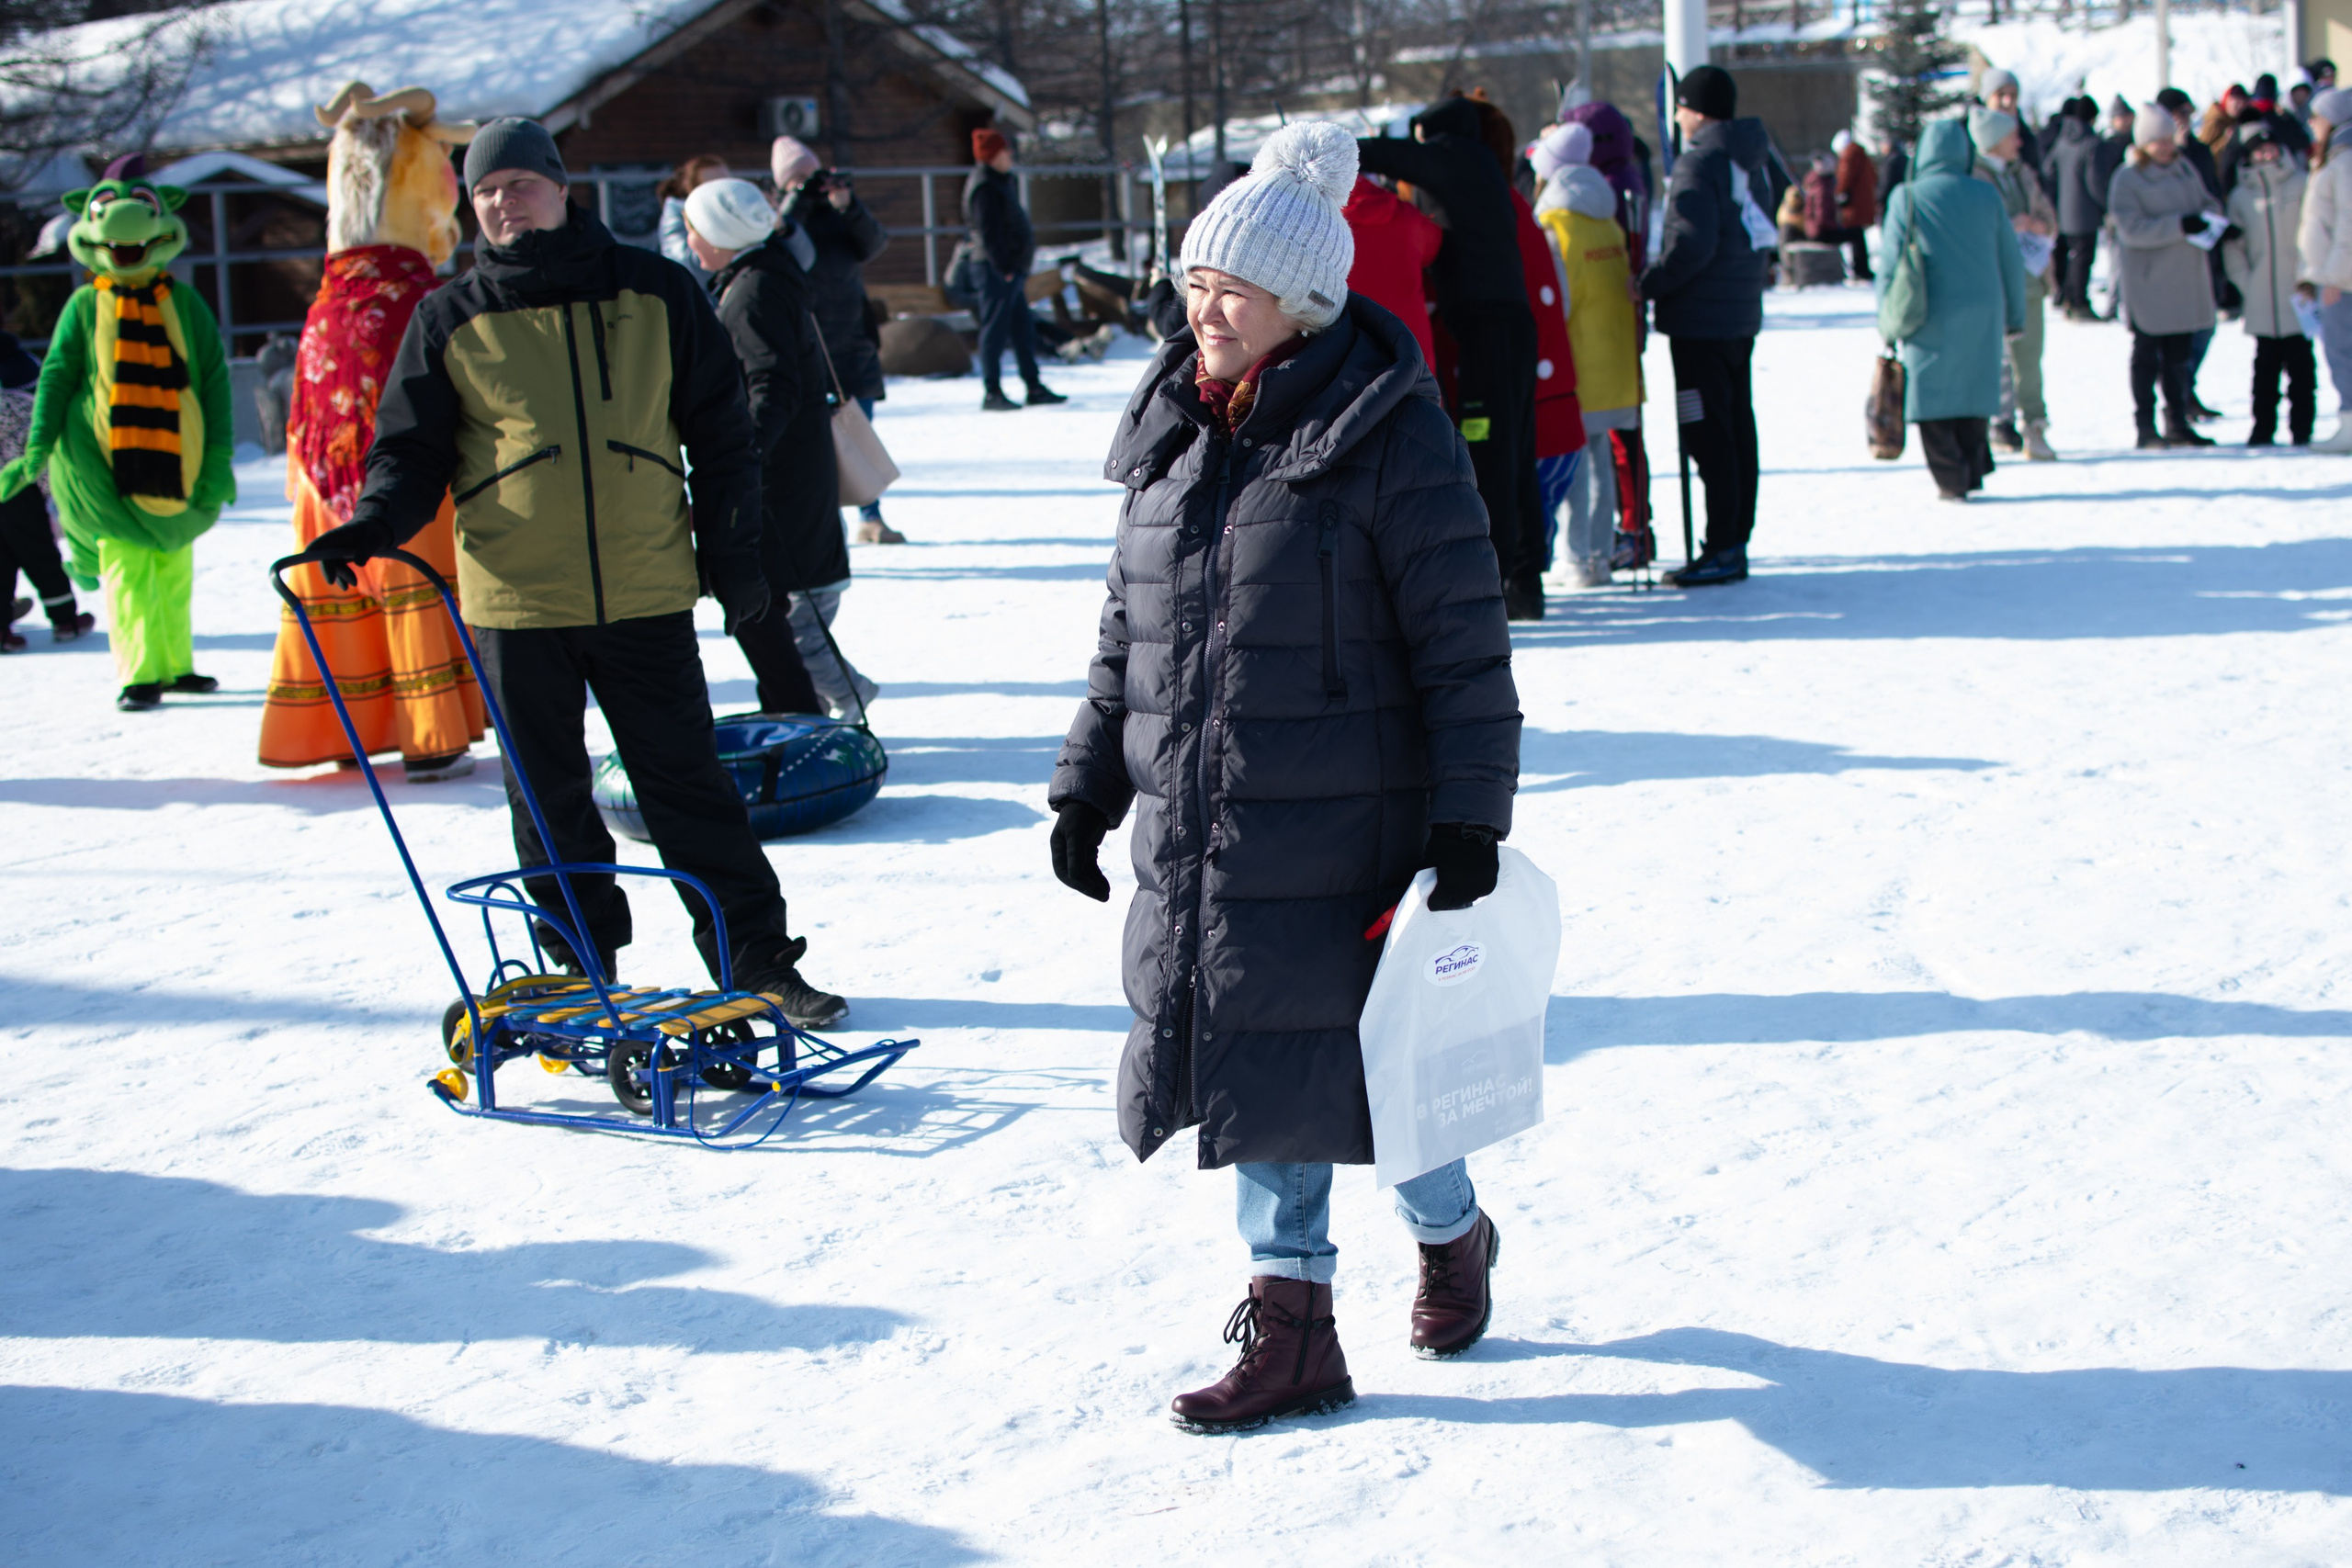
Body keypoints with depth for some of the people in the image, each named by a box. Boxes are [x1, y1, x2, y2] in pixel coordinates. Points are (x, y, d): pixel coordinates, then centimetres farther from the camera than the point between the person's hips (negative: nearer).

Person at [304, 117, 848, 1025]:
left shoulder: (655, 294, 5)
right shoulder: (451, 321, 5)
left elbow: (720, 436, 9)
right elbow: (413, 448, 7)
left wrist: (733, 558, 6)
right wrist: (374, 523, -13)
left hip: (647, 595, -1)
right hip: (516, 604, 1)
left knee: (689, 786, 3)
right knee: (549, 803, 8)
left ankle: (759, 962, 11)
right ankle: (585, 975, 20)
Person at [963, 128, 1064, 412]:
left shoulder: (1003, 183, 19)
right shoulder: (984, 187, -13)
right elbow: (989, 232, -19)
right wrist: (1004, 268, -22)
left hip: (1012, 269, 10)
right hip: (997, 271, -10)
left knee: (1023, 330, 12)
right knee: (995, 329, -7)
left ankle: (1034, 386, 17)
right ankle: (992, 392, -5)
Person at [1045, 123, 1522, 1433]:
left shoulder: (1389, 436, -12)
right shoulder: (1175, 430, 8)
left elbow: (1464, 647, -12)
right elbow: (1129, 631, 17)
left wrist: (1469, 825, -15)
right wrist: (1088, 786, 15)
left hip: (1338, 840, -6)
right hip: (1195, 836, 6)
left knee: (1349, 1065, 3)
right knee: (1257, 1074, 10)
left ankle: (1451, 1230, 33)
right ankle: (1291, 1328, 19)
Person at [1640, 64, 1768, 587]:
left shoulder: (1697, 163, -14)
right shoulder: (1746, 159, 13)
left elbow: (1693, 243, -23)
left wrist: (1650, 284, -12)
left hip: (1701, 318, -9)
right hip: (1741, 314, 9)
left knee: (1708, 433, -7)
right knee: (1737, 429, 11)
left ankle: (1721, 549, -7)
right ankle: (1736, 542, 16)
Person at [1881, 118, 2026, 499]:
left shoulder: (1906, 199, -3)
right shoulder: (1987, 195, 6)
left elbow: (1891, 263, -2)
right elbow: (2011, 260, 10)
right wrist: (2015, 315, 18)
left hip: (1932, 317, -3)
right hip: (1983, 314, 3)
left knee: (1933, 396, 2)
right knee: (1973, 391, 15)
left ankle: (1952, 479, -5)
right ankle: (1973, 471, 15)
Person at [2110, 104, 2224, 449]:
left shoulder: (2184, 168, 9)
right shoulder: (2127, 178, -10)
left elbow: (2208, 201, 15)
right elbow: (2132, 229, -19)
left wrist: (2208, 216, -9)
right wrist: (2180, 225, -25)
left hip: (2186, 277, 6)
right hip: (2147, 281, -6)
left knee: (2178, 353, 11)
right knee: (2147, 353, 0)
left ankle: (2178, 423, 17)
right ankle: (2145, 427, 5)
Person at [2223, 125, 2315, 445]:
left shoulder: (2299, 184, 3)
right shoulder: (2241, 196, 8)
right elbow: (2232, 247, 8)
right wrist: (2245, 283, -3)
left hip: (2297, 295, -2)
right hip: (2262, 299, 2)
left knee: (2301, 365, -2)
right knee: (2265, 367, 5)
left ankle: (2301, 430, 3)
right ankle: (2263, 429, 10)